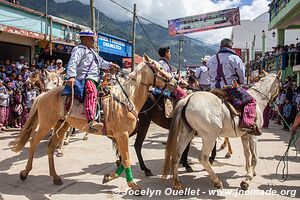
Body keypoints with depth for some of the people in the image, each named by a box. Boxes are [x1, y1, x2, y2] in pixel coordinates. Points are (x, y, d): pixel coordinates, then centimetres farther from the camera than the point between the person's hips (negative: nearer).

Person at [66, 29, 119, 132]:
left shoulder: (92, 52, 29)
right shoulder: (78, 49, 0)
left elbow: (101, 62, 37)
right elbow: (72, 63, -15)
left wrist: (110, 65, 18)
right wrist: (71, 76, -31)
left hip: (95, 78, 11)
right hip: (85, 78, -11)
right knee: (92, 90, -39)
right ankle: (91, 122, -55)